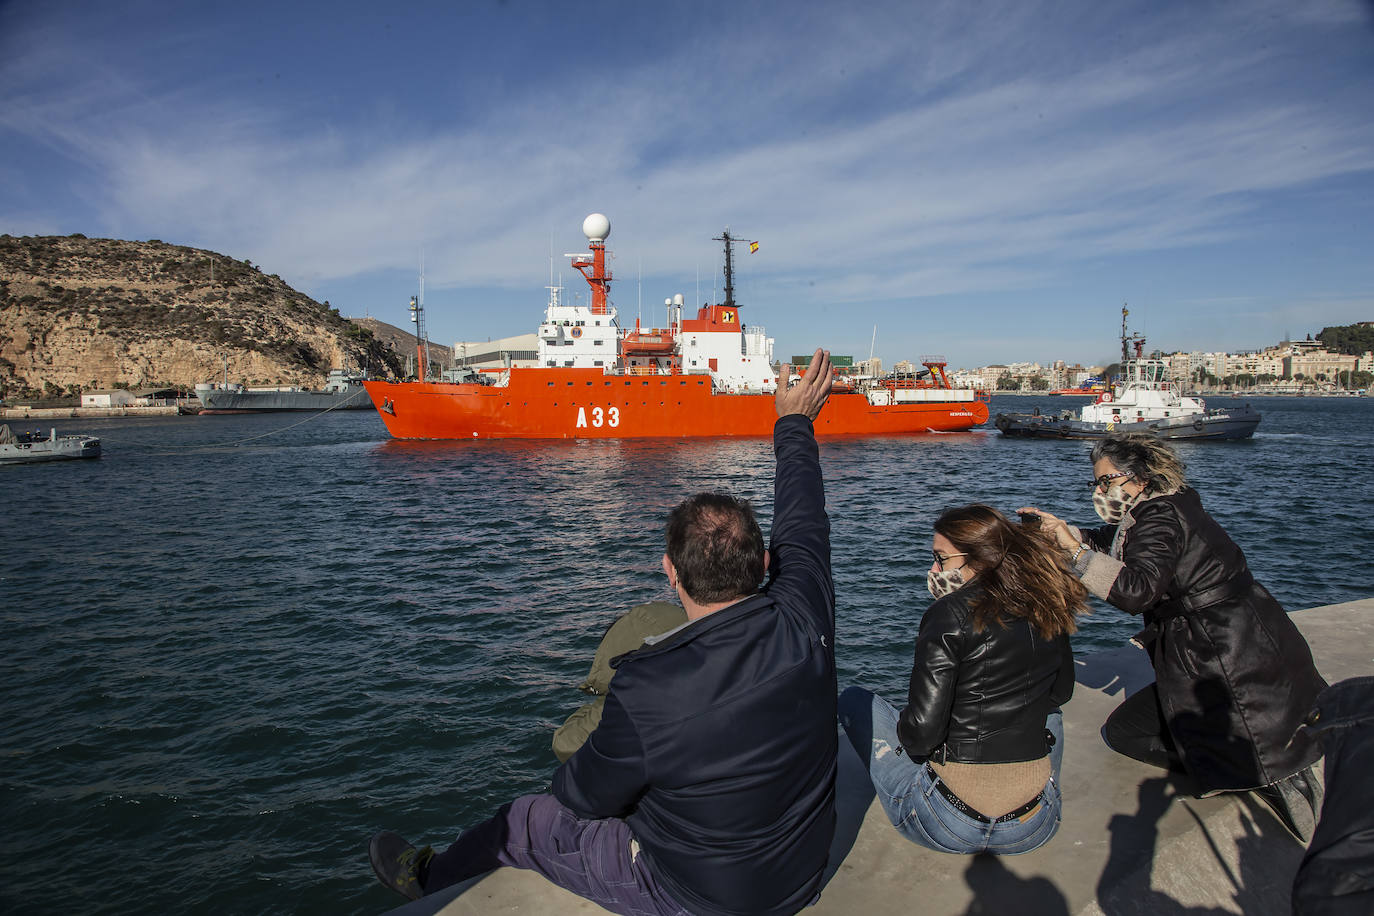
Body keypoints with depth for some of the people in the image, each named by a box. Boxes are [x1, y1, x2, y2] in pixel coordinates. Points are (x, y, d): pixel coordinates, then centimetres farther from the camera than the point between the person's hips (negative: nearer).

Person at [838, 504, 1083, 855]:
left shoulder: (950, 614, -18)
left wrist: (907, 732, 0)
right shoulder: (1049, 611, 0)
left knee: (853, 699, 13)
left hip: (950, 827, -5)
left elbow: (922, 730, -22)